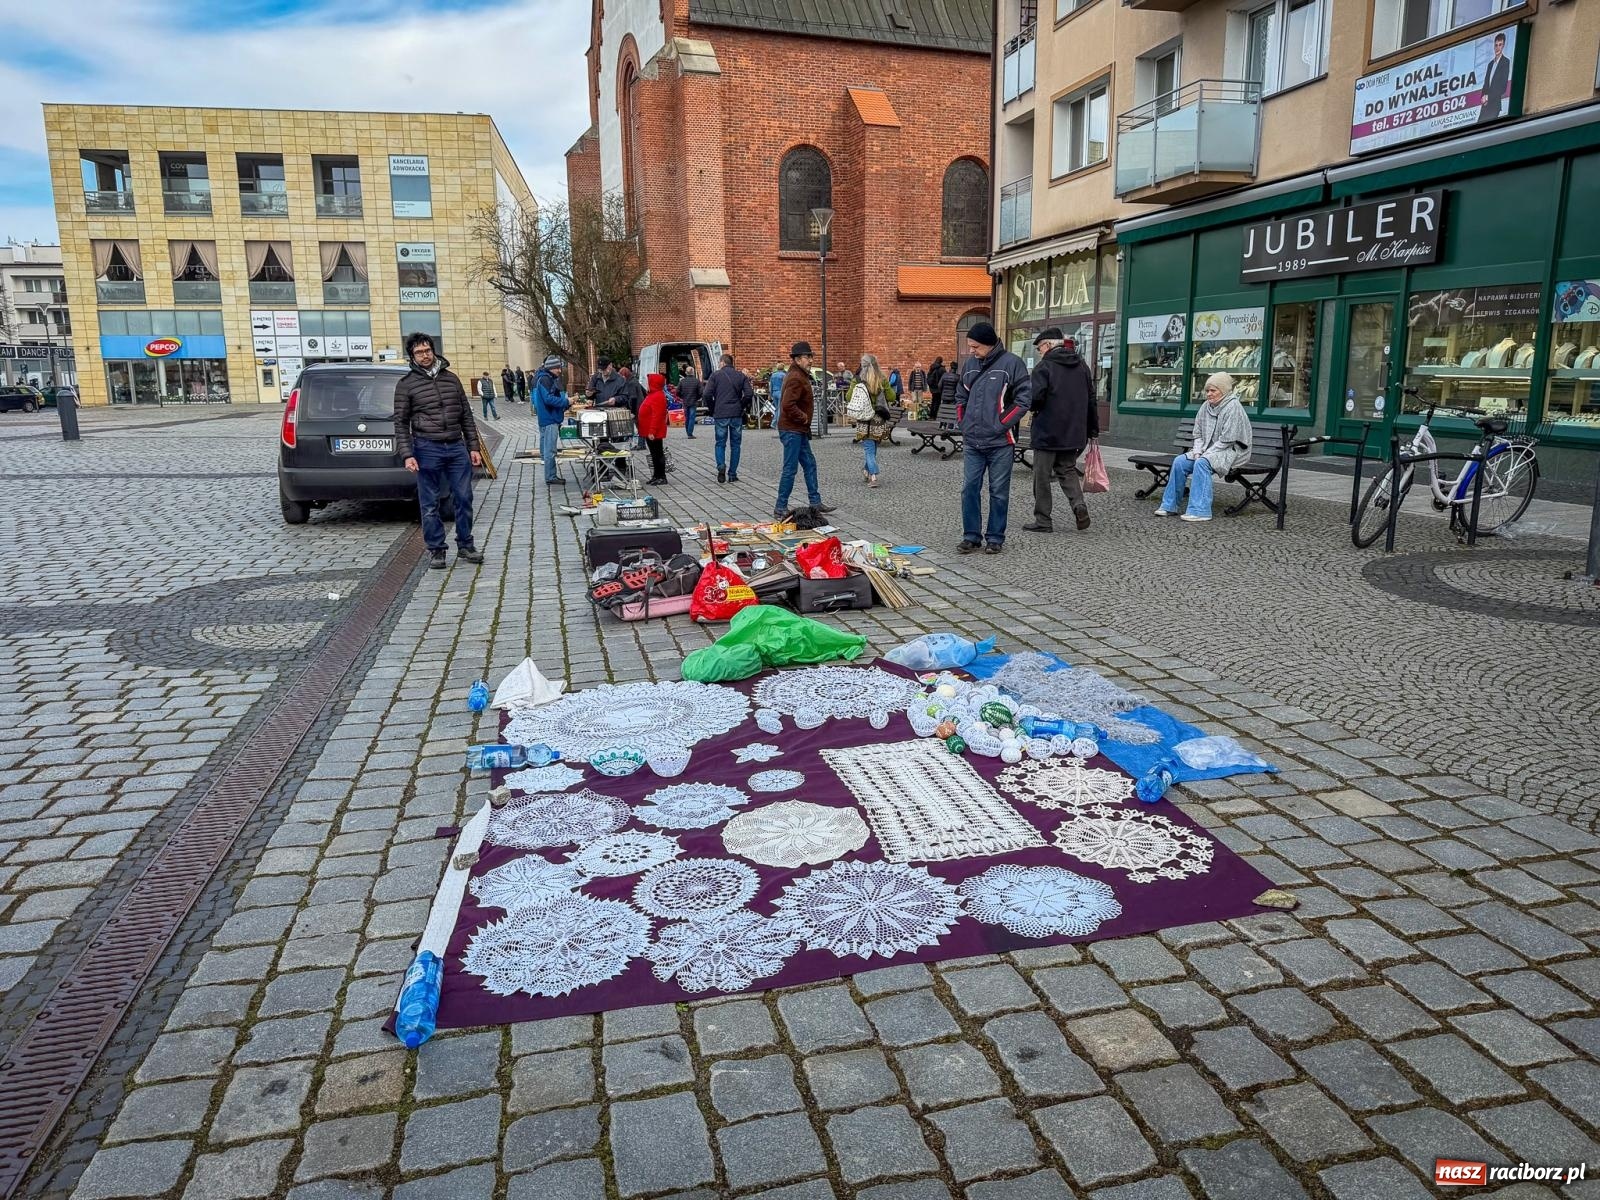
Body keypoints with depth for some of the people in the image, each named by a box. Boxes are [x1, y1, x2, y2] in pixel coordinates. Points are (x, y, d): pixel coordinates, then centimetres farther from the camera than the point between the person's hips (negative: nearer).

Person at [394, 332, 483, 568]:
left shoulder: (451, 378, 12)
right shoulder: (406, 384, 2)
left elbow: (466, 416, 14)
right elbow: (401, 423, 0)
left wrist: (473, 447, 8)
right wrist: (407, 455, -10)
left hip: (457, 448, 3)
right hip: (427, 450, -3)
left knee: (464, 498, 5)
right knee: (430, 505, 2)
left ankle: (465, 547, 17)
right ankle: (436, 551, 12)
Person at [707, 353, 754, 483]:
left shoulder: (715, 375, 1)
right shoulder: (741, 375, 6)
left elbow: (707, 394, -8)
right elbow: (749, 394, -4)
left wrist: (713, 409, 5)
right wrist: (742, 407, 9)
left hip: (720, 415, -1)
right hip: (736, 415, 1)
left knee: (720, 443, 9)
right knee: (735, 444, 9)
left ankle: (721, 466, -16)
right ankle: (732, 474, 8)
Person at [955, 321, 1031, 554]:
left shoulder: (1012, 364, -8)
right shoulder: (969, 364, 8)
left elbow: (1023, 400, -9)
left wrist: (1000, 424, -12)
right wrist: (963, 423, 10)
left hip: (1000, 442, -5)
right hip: (972, 442, 5)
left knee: (998, 491, 4)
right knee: (969, 488, 4)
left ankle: (995, 537, 14)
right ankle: (971, 536, 14)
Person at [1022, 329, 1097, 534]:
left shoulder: (1044, 366, -11)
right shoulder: (1082, 366, 10)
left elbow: (1035, 398, -22)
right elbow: (1091, 400, 13)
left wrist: (1032, 406, 2)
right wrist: (1093, 429, 19)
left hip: (1048, 432, -6)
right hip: (1074, 433, 6)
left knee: (1042, 476, 4)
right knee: (1067, 469, 19)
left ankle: (1042, 521, 8)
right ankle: (1078, 504, -4)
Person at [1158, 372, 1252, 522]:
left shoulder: (1233, 407, -14)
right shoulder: (1206, 406, 7)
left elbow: (1227, 440, -19)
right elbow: (1198, 434, 13)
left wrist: (1206, 454, -20)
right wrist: (1198, 451, -5)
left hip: (1231, 451, -7)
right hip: (1208, 450, 7)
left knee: (1201, 463, -33)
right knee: (1179, 461, -12)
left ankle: (1199, 511, -34)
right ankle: (1169, 505, -5)